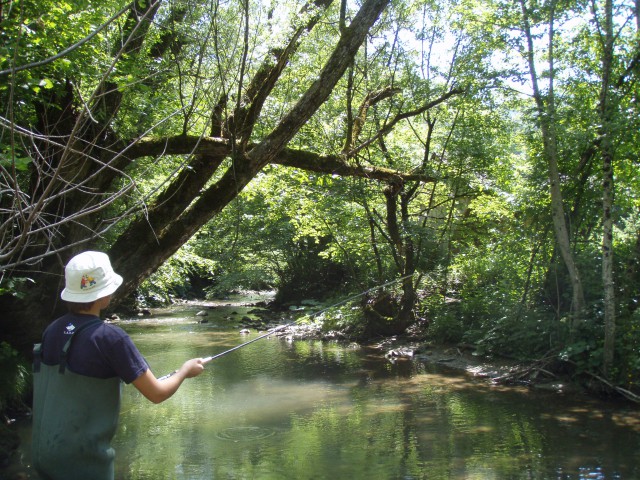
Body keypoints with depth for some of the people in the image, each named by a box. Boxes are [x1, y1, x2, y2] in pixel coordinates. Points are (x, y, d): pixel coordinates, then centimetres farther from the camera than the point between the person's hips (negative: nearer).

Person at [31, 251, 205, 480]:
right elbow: (157, 393, -13)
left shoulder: (52, 331, -1)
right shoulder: (109, 337, -19)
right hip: (82, 461, -6)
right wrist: (186, 370, 5)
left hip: (43, 454, 6)